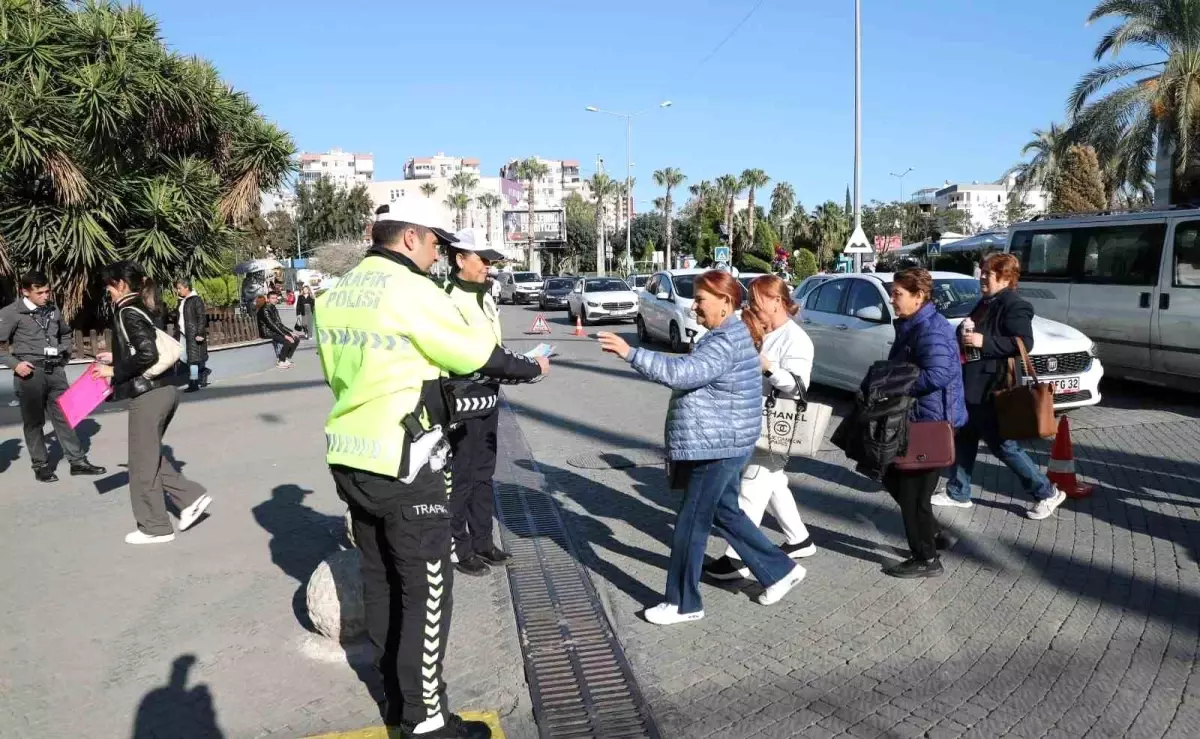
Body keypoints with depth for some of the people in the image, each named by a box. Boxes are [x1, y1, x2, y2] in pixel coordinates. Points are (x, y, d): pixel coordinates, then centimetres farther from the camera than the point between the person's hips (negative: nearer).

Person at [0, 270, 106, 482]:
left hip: (55, 370, 5)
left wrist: (66, 354, 16)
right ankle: (41, 465, 15)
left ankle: (78, 461, 12)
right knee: (34, 421, 6)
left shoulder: (53, 310, 10)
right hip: (30, 372, -5)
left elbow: (66, 333, 27)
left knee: (65, 416, 7)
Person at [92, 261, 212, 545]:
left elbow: (148, 354, -23)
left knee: (142, 461, 3)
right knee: (150, 456, 19)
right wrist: (116, 357, 23)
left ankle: (154, 527, 12)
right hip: (161, 390, 9)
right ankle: (191, 497, 15)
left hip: (148, 394, -9)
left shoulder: (128, 313, -13)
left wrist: (114, 371, -13)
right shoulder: (139, 310, 14)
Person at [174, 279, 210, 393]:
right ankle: (203, 370, 23)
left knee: (193, 357, -5)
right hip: (183, 333, 8)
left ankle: (193, 383, 0)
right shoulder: (181, 301, 14)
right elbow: (180, 317, 19)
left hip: (194, 334, -8)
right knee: (182, 355, 5)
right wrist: (178, 332, 16)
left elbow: (201, 318, -14)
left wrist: (200, 333, -19)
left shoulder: (196, 300, -9)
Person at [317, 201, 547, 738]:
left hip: (350, 461, 9)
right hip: (405, 466, -8)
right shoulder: (411, 291, -16)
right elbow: (477, 355, -10)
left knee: (381, 582, 18)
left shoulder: (335, 295, 9)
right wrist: (531, 368, 7)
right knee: (425, 590, 2)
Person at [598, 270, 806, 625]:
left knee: (691, 525, -1)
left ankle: (683, 603, 13)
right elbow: (691, 374, 22)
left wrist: (630, 353, -35)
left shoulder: (726, 342, -22)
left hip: (717, 448, -11)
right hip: (718, 445, 11)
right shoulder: (727, 334, 13)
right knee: (726, 514, 21)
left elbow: (681, 372, -34)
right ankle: (780, 570, 31)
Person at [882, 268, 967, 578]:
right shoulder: (912, 325, 12)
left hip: (932, 421, -11)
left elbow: (937, 376, -31)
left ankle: (927, 559, 12)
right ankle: (932, 534, 31)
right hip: (916, 418, 11)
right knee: (894, 478, 18)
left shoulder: (931, 329, -20)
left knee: (913, 490, -1)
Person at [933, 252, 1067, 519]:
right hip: (972, 386, 10)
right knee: (963, 440, 14)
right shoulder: (987, 303, 14)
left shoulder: (1014, 305, -15)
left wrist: (983, 342, -26)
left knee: (1002, 444, -2)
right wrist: (964, 340, 10)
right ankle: (958, 493, 24)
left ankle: (1046, 493, 12)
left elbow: (1024, 344, -23)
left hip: (991, 389, -10)